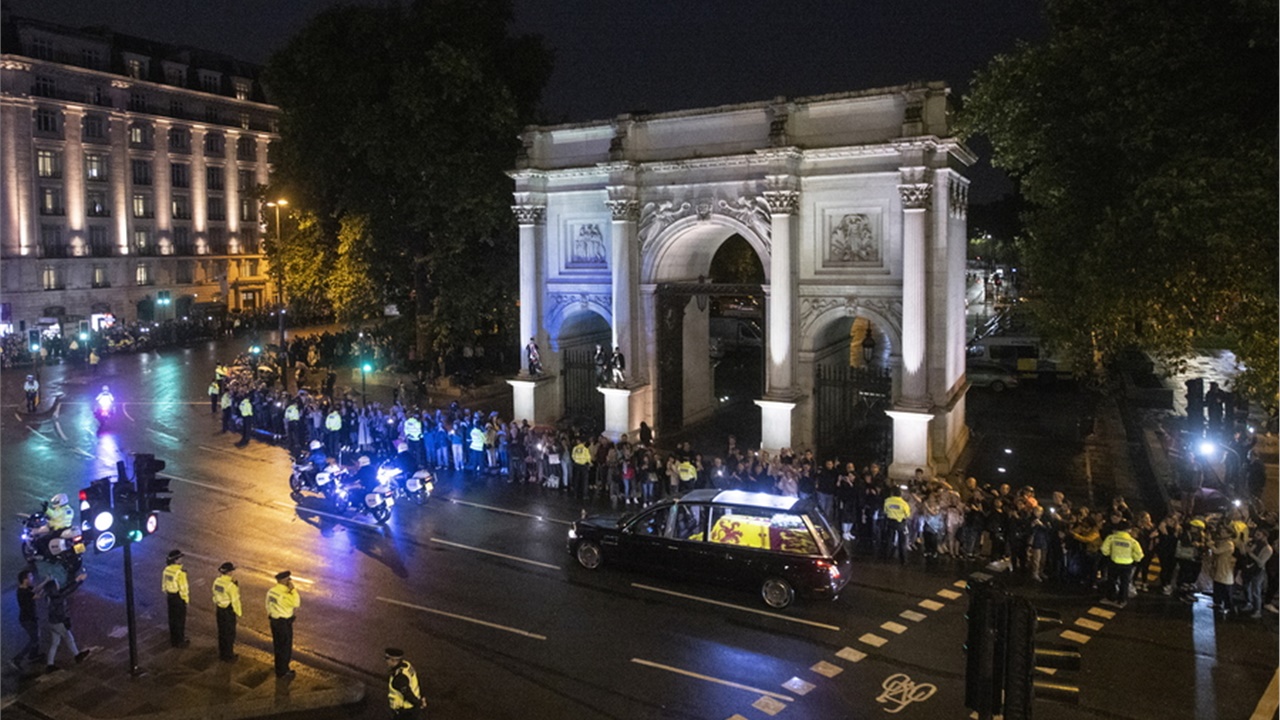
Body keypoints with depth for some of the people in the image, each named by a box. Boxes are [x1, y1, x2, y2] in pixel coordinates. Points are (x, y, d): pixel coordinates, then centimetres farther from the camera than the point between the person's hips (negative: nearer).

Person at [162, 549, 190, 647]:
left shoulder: (167, 569, -3)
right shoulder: (180, 573, -27)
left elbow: (164, 584, 9)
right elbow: (183, 587, -22)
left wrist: (166, 594, 21)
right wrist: (186, 598, -9)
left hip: (170, 597, 8)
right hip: (179, 598, -8)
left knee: (172, 618, 19)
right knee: (180, 619, 6)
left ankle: (173, 639, 32)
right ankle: (180, 641, 17)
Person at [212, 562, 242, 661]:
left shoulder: (217, 581, -4)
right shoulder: (231, 585, -26)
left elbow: (215, 595, 9)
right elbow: (235, 600, -20)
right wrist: (238, 612, -7)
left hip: (220, 609, 7)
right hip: (228, 610, -7)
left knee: (221, 632, 20)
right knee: (230, 633, 8)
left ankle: (222, 654, 33)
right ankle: (228, 656, 17)